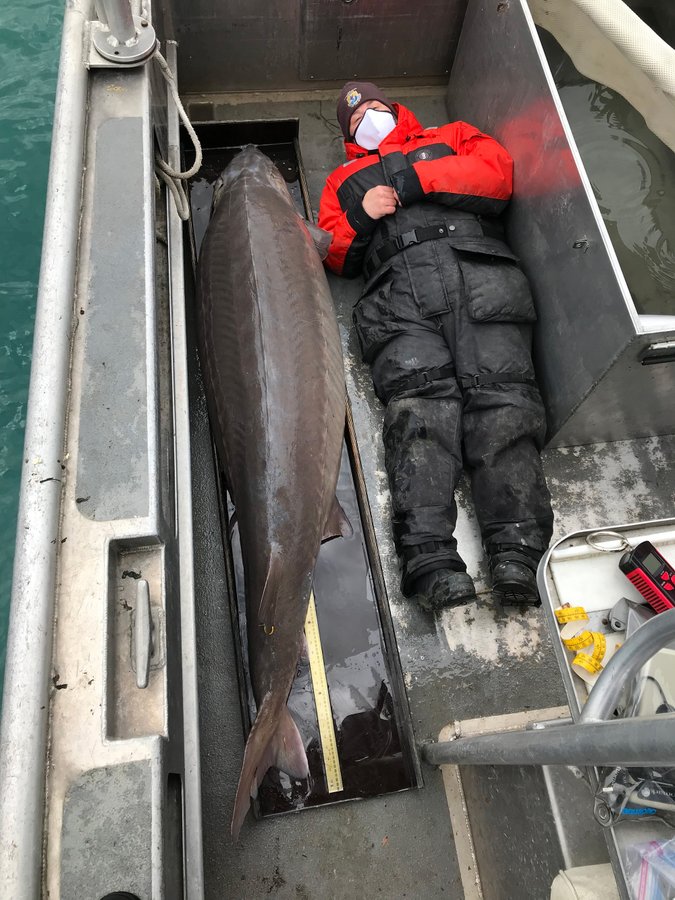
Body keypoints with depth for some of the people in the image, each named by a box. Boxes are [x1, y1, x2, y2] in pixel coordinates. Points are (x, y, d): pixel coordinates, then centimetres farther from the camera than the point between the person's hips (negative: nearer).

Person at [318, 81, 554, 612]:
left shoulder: (451, 138, 36)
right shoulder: (344, 180, 39)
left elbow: (498, 173, 15)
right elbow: (335, 255, 24)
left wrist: (417, 179, 6)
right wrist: (360, 217, 4)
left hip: (480, 272, 0)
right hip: (399, 288, 0)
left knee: (501, 393, -24)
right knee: (420, 399, -27)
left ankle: (519, 549, -35)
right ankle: (429, 557, -39)